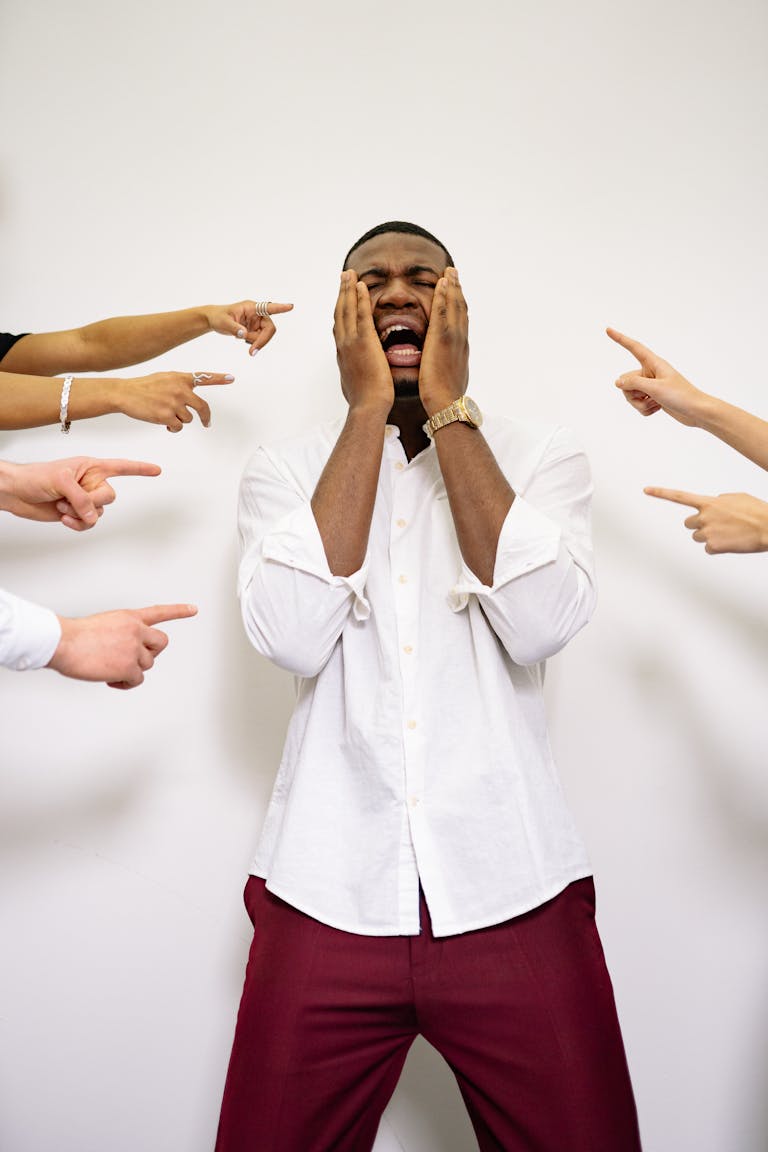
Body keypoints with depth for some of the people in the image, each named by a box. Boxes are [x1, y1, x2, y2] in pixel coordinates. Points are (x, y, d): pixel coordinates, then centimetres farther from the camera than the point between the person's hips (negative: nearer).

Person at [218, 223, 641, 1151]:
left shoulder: (543, 456, 4)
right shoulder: (283, 470, 5)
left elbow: (539, 623, -14)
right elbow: (293, 638, -14)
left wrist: (447, 406, -9)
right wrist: (369, 409, -9)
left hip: (514, 896, 0)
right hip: (326, 896, 1)